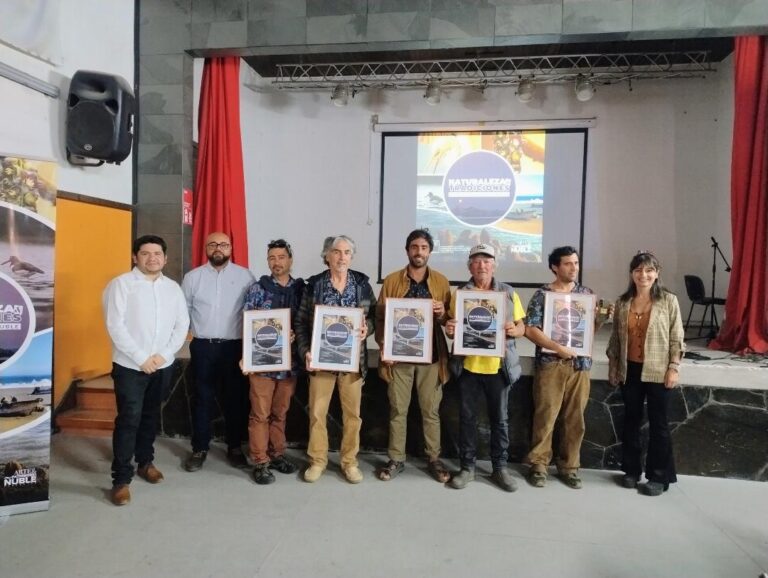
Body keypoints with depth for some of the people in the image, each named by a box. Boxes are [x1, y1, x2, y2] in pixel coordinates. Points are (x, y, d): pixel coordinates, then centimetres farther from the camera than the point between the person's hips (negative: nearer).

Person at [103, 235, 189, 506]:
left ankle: (145, 462, 33)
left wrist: (163, 354, -9)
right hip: (130, 366, -4)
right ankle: (121, 478, 5)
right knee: (128, 420, -4)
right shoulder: (120, 284, -6)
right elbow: (115, 326, -13)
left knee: (151, 417, 16)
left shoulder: (173, 288, 7)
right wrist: (141, 358, -16)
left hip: (163, 365, 4)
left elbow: (182, 325, 4)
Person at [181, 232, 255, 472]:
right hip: (203, 347, 1)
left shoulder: (245, 276, 1)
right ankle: (199, 449, 21)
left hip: (234, 346, -1)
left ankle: (235, 447, 23)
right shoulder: (192, 277, 5)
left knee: (236, 398, 8)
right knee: (203, 398, 9)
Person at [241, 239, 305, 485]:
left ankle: (277, 454, 27)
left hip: (290, 361, 2)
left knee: (280, 412, 13)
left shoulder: (301, 289, 5)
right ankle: (260, 462, 12)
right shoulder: (258, 288, 0)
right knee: (260, 414, 2)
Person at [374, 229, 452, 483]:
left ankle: (434, 459, 21)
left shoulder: (441, 281, 5)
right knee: (397, 409, 7)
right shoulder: (391, 280, 3)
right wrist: (383, 346, -10)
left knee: (431, 410, 8)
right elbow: (380, 317, 3)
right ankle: (396, 459, 19)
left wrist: (442, 313, -14)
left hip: (431, 357, 0)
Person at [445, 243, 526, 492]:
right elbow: (453, 327, 8)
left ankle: (500, 467, 22)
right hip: (469, 366, 0)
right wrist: (449, 329, -16)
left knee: (500, 418, 8)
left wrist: (514, 330, -17)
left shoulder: (509, 293, 4)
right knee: (467, 417, 8)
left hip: (498, 366, 0)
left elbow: (522, 327, 6)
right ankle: (467, 466, 20)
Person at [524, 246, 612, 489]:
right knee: (545, 416, 0)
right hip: (550, 363, -4)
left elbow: (592, 328, 16)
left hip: (580, 364, 4)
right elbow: (530, 330, -9)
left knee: (575, 418, 8)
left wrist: (602, 317, -5)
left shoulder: (586, 293, 11)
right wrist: (558, 348, -18)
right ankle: (539, 464, 14)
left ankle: (569, 467, 21)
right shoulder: (542, 294, -2)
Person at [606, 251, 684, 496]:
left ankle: (658, 476, 17)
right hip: (630, 370, 3)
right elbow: (615, 337, 9)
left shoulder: (668, 300, -5)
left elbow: (676, 338, -4)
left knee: (658, 423, 5)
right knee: (631, 420, 12)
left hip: (658, 371, -3)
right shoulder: (623, 302, 4)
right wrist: (612, 365, 7)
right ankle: (631, 471, 25)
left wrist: (674, 367, -9)